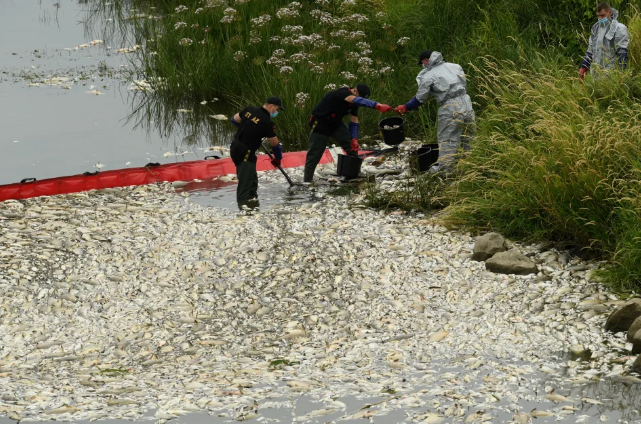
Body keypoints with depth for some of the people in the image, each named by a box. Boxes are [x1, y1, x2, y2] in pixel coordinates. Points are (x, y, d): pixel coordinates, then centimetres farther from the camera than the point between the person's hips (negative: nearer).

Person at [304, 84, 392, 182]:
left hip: (336, 123, 8)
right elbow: (358, 100, -50)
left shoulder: (353, 104, -5)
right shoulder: (342, 93, -31)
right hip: (320, 123, -8)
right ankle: (307, 181, 5)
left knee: (352, 145, -7)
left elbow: (354, 122, 1)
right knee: (314, 155, -4)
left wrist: (354, 139, -14)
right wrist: (377, 105, -64)